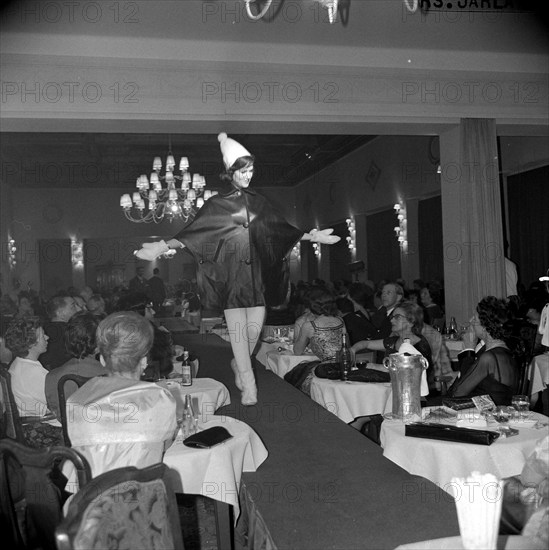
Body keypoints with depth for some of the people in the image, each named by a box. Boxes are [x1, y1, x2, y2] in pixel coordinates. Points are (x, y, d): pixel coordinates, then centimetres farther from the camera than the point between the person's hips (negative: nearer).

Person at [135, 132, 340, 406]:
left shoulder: (257, 202, 14)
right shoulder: (216, 204, 4)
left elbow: (282, 229, 20)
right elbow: (192, 232, -3)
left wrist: (311, 237, 18)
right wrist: (164, 246, -17)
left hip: (256, 270, 3)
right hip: (230, 270, -3)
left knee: (255, 325, -1)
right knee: (237, 327, -7)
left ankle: (239, 365, 26)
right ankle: (249, 385, -3)